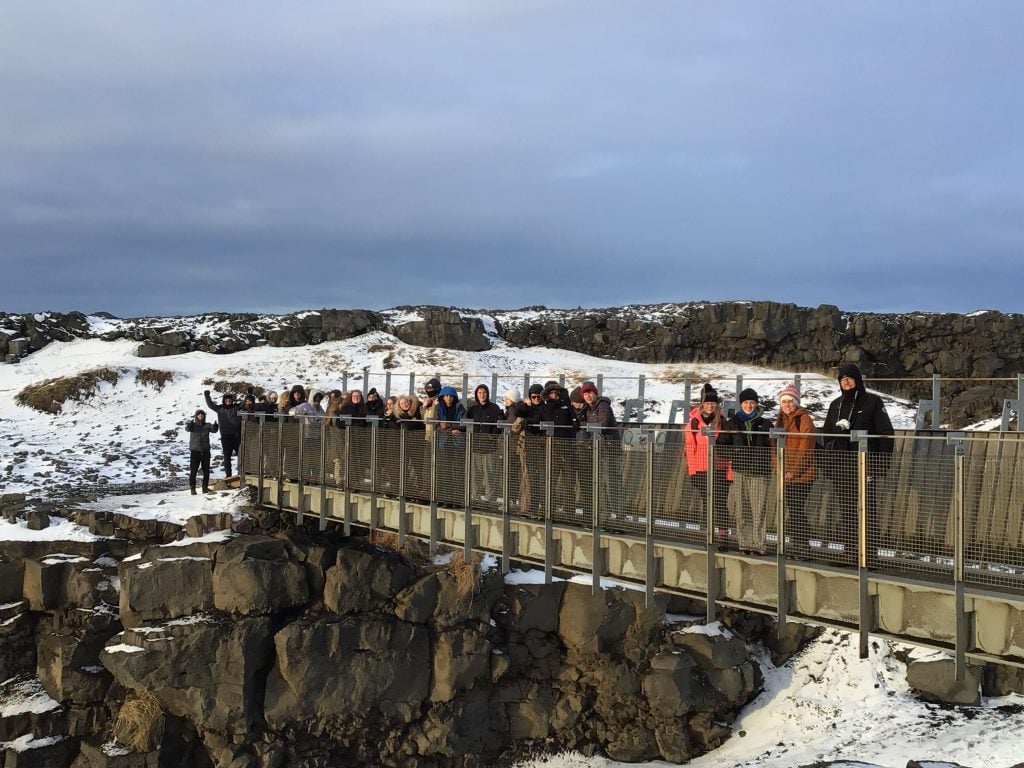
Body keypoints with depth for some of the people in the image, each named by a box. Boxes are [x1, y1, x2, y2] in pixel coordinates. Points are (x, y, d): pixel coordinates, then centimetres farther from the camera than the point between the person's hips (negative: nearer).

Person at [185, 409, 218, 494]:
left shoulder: (207, 425, 6)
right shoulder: (193, 425, 3)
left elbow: (213, 429, -12)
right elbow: (187, 429, -18)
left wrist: (215, 425, -36)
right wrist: (190, 424, -41)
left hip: (205, 451, 2)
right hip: (195, 450, -2)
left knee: (206, 470, 7)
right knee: (193, 470, -2)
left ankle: (205, 487, 19)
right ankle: (192, 488, 5)